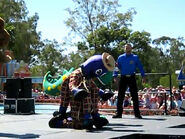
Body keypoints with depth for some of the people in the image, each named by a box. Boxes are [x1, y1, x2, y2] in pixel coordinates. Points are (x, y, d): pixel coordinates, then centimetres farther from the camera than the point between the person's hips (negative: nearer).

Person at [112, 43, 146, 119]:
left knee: (135, 96, 0)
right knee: (120, 96, 1)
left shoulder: (135, 57, 4)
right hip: (123, 78, 1)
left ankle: (137, 114, 6)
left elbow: (140, 67, 6)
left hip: (132, 78, -1)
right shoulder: (120, 58, 6)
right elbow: (117, 67, 9)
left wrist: (143, 76, 0)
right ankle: (118, 113, 8)